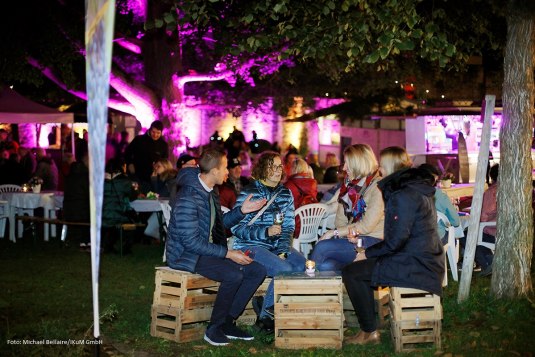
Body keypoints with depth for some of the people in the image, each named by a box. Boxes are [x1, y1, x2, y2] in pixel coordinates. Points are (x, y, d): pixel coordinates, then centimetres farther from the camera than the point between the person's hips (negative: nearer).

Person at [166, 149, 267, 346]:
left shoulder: (209, 192, 7)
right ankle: (214, 328, -13)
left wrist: (242, 210, 6)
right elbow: (191, 242, -25)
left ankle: (227, 322, 0)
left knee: (257, 271, -4)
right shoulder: (188, 198, -23)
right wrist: (227, 253, -24)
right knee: (234, 274, -30)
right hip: (186, 254, -9)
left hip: (208, 249, 9)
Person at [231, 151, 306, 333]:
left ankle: (264, 302, -2)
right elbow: (237, 228, -11)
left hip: (277, 246, 6)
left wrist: (283, 250, -9)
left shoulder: (285, 193, 11)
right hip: (251, 247, -6)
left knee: (303, 266, -22)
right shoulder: (249, 193, -6)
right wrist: (266, 232, -23)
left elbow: (289, 227, 9)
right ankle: (265, 316, -7)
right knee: (284, 270, -29)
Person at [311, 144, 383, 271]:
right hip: (353, 241, 6)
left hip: (372, 242, -6)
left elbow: (367, 226, -15)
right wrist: (349, 233, -9)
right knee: (325, 265, -26)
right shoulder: (349, 184, 16)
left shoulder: (377, 187, -8)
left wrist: (334, 232, -12)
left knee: (322, 247, -23)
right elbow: (340, 220, 12)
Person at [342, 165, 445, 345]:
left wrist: (367, 253, -6)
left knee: (350, 272, -7)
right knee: (363, 265, 21)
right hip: (425, 258, 10)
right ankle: (368, 315, 24)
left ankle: (369, 332, -1)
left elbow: (396, 240, -21)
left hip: (415, 265, -10)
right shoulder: (418, 189, 13)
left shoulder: (404, 196, -18)